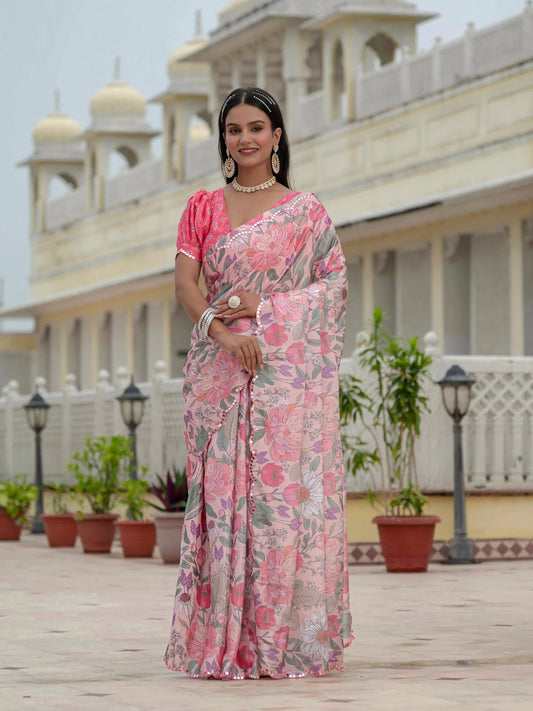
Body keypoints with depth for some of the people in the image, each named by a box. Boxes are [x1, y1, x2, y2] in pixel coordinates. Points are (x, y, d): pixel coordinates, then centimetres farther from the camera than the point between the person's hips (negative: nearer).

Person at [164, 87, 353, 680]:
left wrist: (262, 307, -11)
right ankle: (224, 642, 0)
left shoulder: (305, 211, 7)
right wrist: (221, 330, -15)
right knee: (222, 492, -3)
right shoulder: (202, 208, 13)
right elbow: (184, 282, 2)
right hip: (219, 366, 2)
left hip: (288, 369, -2)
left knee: (286, 491, -7)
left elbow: (335, 281, 1)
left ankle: (286, 641, -2)